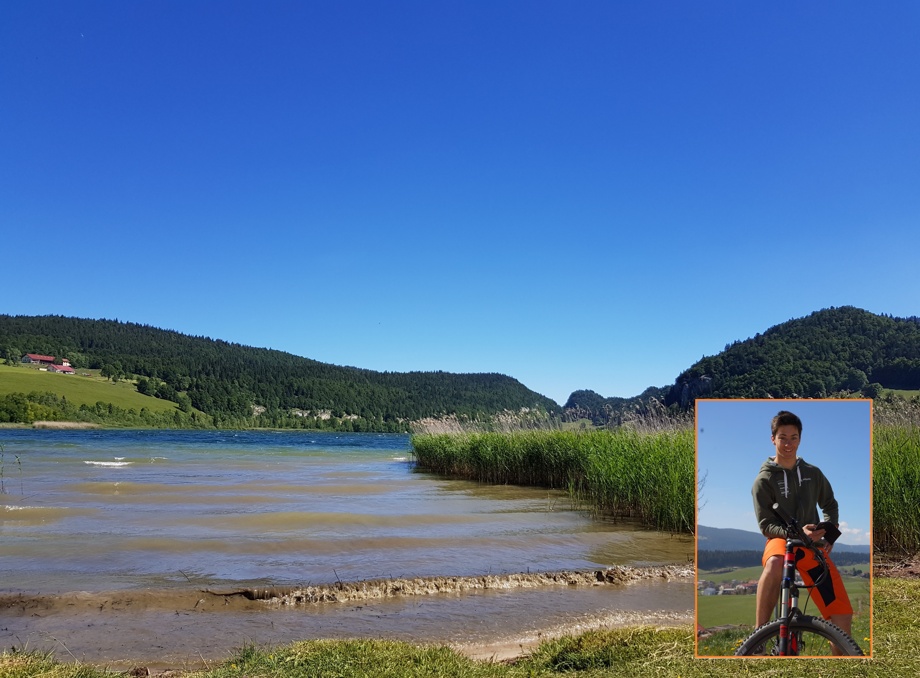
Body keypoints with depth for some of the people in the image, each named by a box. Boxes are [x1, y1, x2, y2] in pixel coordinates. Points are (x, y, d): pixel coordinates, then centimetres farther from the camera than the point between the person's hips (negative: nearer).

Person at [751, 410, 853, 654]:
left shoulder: (813, 473, 8)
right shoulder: (764, 480, -4)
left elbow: (830, 504, 22)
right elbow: (766, 525, -6)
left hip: (812, 545, 4)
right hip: (781, 540, -4)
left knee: (843, 616, -11)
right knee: (774, 563, -42)